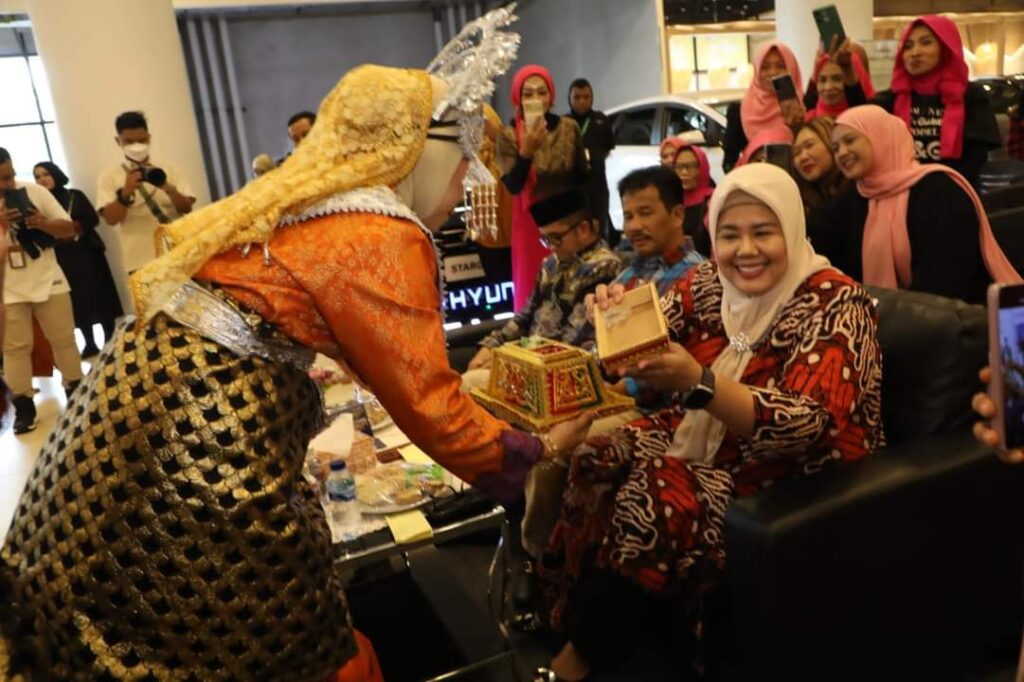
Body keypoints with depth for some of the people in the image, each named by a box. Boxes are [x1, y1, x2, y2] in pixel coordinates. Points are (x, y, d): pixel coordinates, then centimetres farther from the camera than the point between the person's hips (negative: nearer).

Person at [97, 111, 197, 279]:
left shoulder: (166, 169, 10)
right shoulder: (109, 176, 6)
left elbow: (187, 208, 2)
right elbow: (110, 219, -4)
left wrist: (168, 188, -16)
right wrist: (125, 193, -20)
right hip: (141, 261, -2)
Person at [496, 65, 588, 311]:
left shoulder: (569, 128, -2)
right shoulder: (509, 135, -6)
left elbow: (582, 177, 7)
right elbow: (513, 186, -18)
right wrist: (526, 151, -32)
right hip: (531, 223, -1)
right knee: (533, 288, 1)